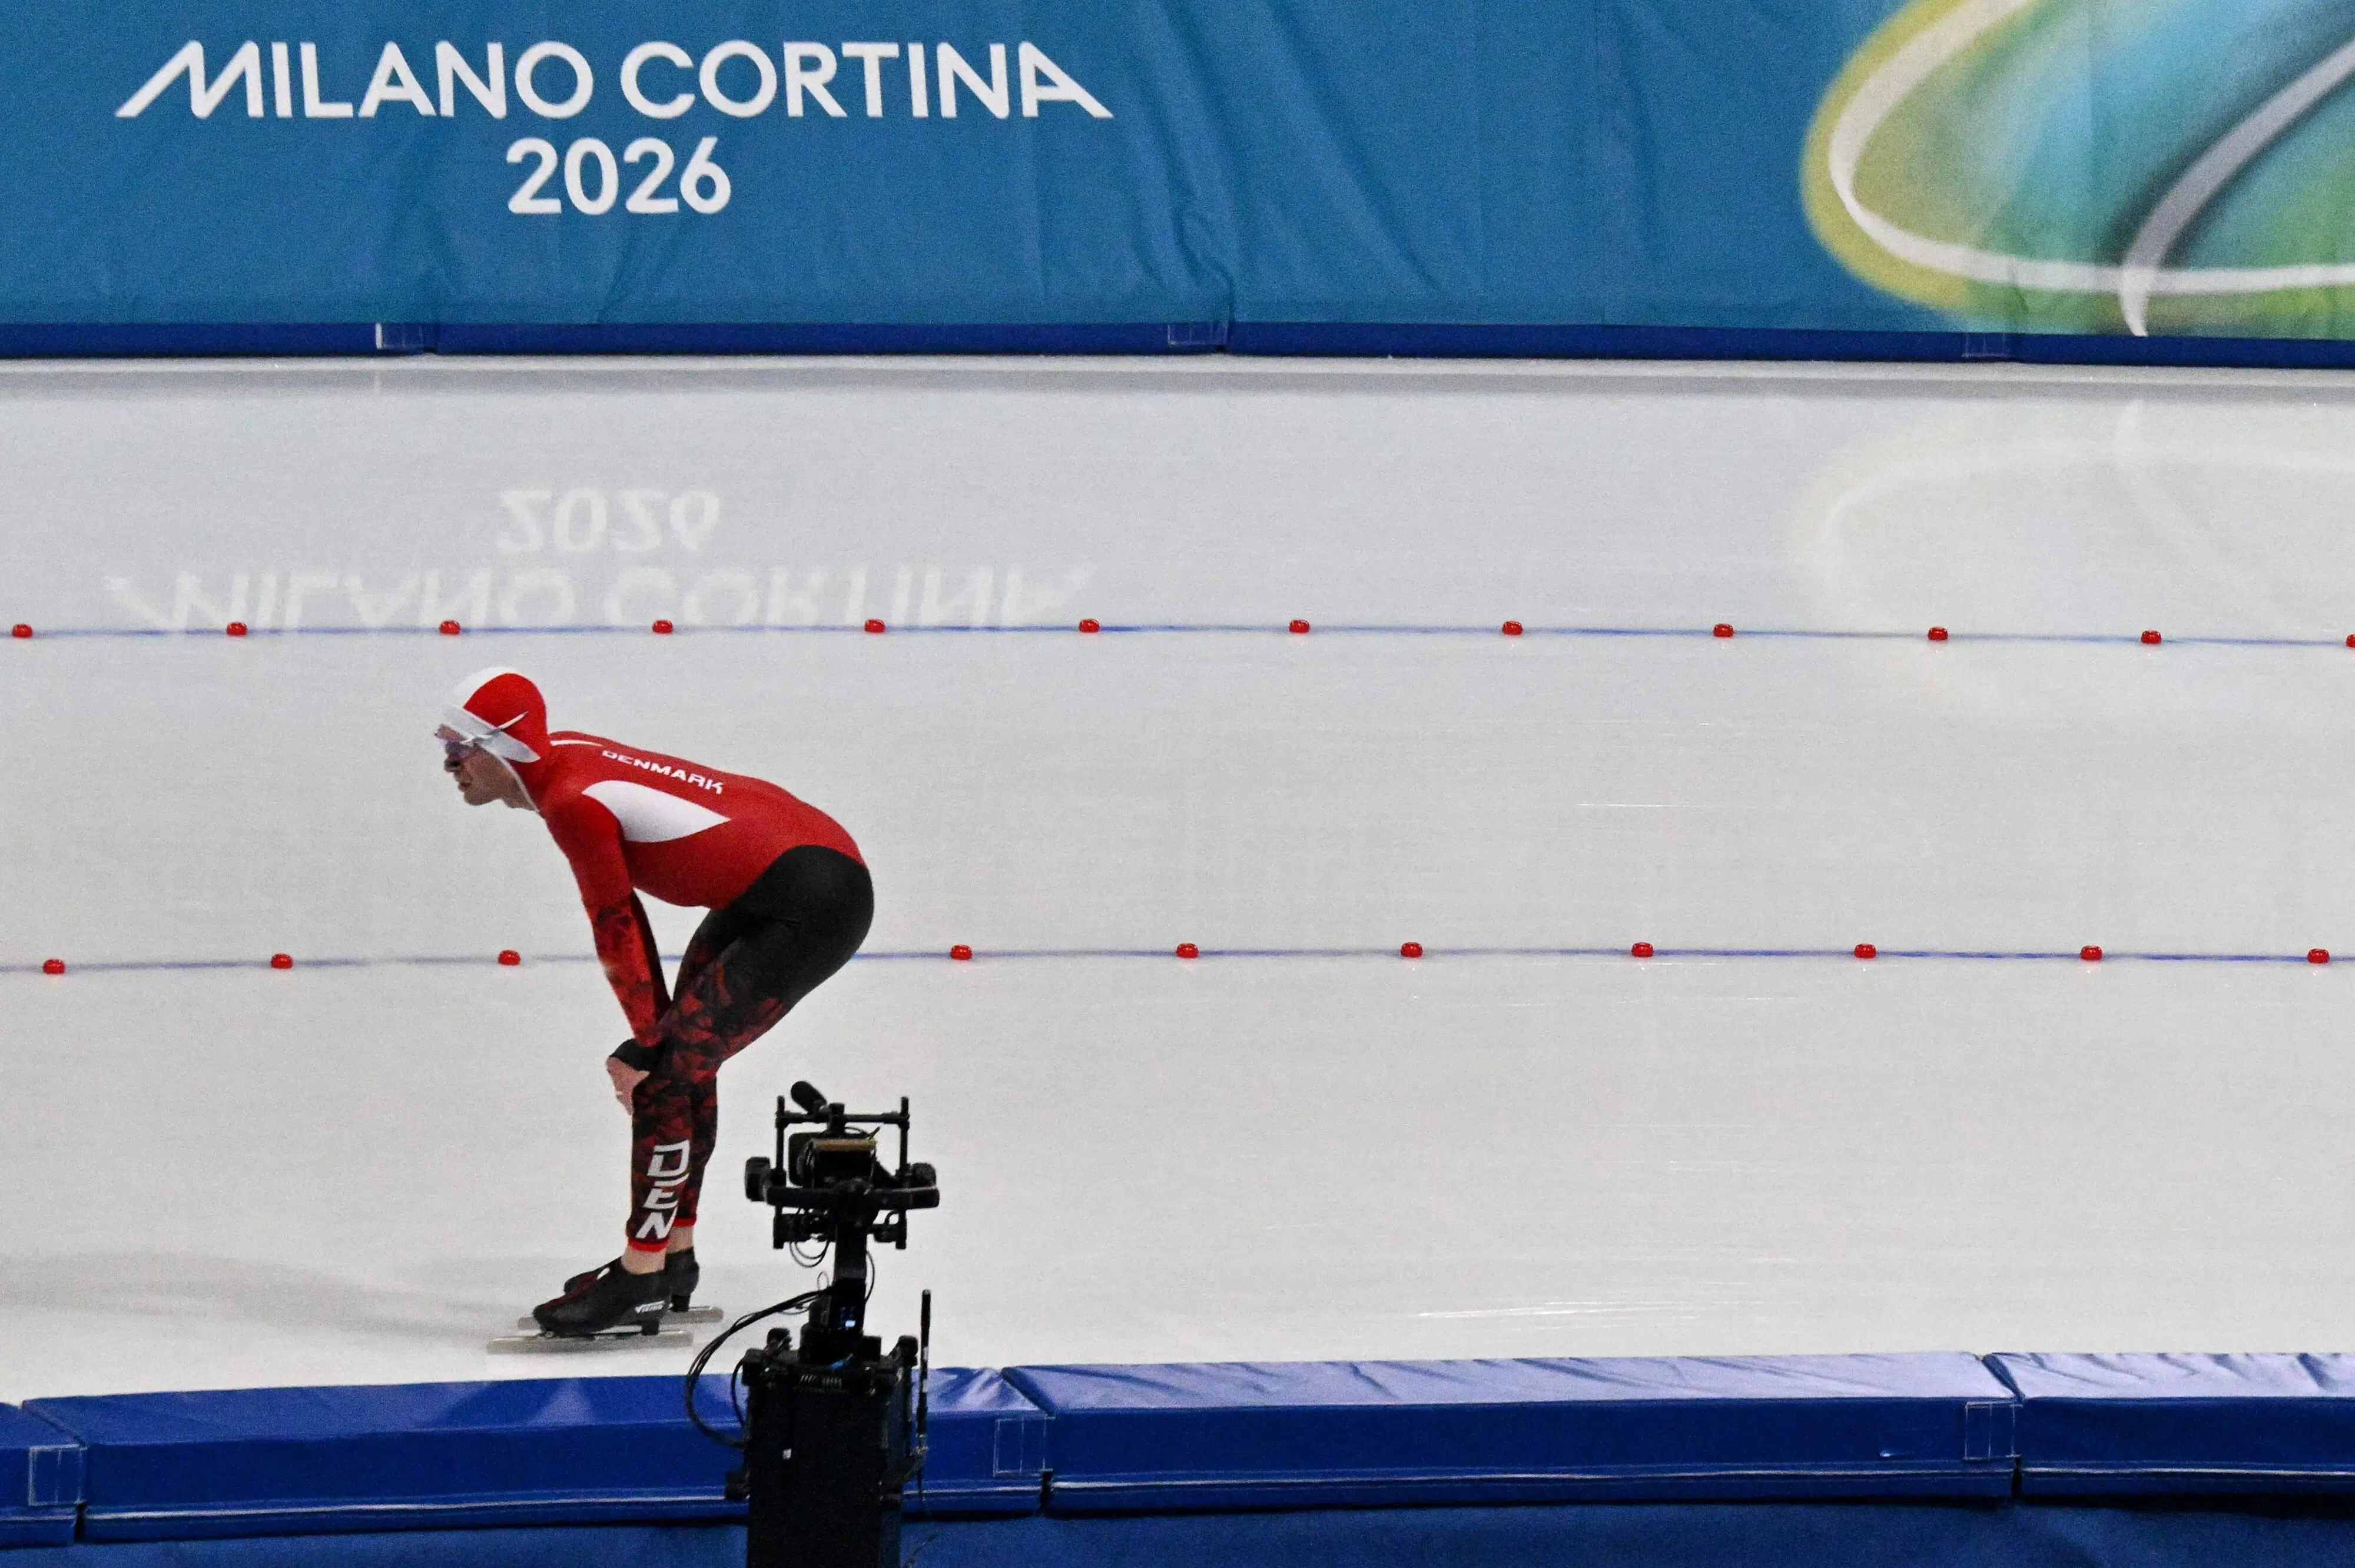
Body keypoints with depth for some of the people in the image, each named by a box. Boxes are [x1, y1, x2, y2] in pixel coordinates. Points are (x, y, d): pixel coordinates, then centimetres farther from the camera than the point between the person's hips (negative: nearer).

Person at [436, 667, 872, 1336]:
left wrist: (645, 1046, -7)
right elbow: (622, 917, 13)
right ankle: (673, 1256, 28)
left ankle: (640, 1283, -2)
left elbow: (617, 928, -15)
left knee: (667, 1071, -10)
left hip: (812, 912, -11)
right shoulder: (562, 753, 9)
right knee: (679, 1055, 18)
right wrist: (654, 1031, 11)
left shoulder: (571, 802, -19)